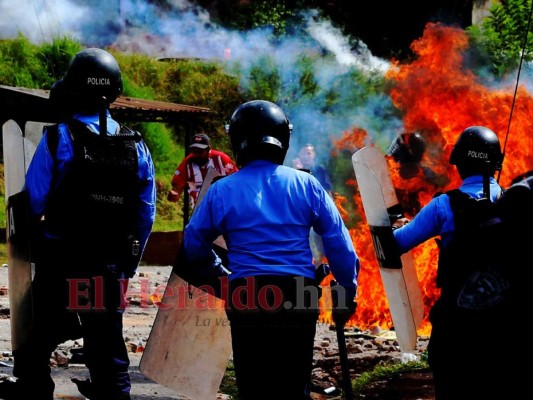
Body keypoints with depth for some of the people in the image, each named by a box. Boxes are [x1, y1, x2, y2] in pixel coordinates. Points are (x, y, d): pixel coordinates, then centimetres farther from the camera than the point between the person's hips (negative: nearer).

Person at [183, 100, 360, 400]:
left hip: (247, 301, -1)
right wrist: (347, 293, 9)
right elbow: (340, 245, 0)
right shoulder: (305, 184, 0)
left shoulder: (223, 191, 0)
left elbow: (194, 246, 10)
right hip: (298, 298, 1)